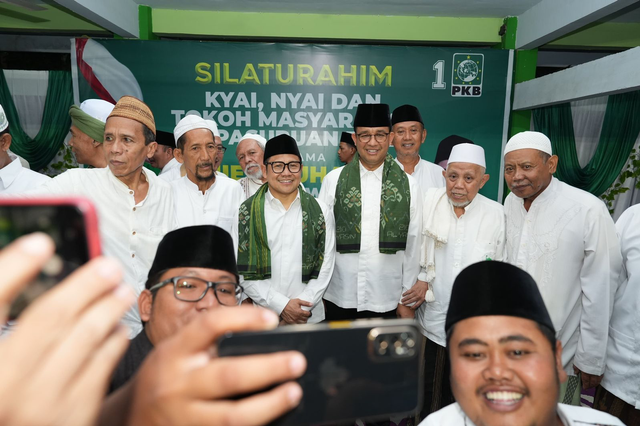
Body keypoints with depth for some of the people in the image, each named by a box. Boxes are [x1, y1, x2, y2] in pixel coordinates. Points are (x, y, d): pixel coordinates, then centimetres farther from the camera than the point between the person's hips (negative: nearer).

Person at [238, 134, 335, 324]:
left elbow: (325, 266, 0)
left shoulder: (321, 212, 1)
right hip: (261, 317, -1)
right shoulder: (246, 212, -2)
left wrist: (303, 307, -9)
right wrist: (281, 305, -11)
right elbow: (243, 271, -5)